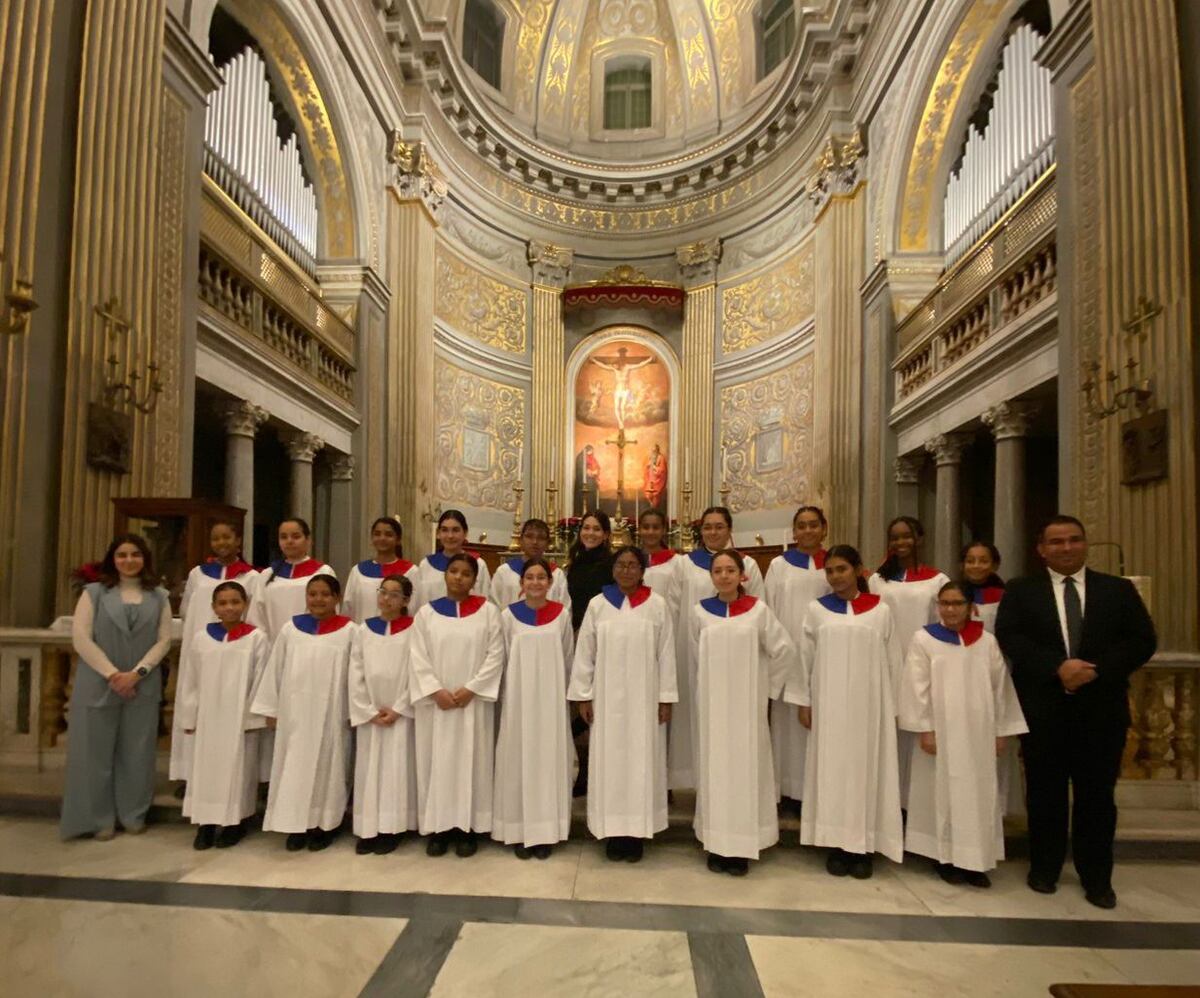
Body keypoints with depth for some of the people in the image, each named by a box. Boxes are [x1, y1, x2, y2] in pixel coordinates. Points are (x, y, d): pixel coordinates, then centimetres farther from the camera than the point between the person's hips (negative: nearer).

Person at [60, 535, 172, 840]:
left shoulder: (159, 597, 7)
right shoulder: (94, 592, 3)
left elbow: (164, 640, 2)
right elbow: (81, 638, -5)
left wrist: (137, 673, -11)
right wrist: (112, 674, -12)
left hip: (142, 686, 1)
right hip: (97, 684, -1)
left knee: (137, 753, 7)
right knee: (96, 752, 5)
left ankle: (133, 815, 20)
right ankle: (99, 819, 18)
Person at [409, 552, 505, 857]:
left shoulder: (487, 611, 1)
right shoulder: (427, 612, 5)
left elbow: (495, 655, -4)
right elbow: (418, 657, 0)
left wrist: (470, 688, -12)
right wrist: (436, 690, -12)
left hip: (474, 701, -1)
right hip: (435, 702, 1)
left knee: (471, 761, 3)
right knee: (436, 762, 6)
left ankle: (467, 827, 13)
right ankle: (437, 826, 16)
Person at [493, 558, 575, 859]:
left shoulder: (561, 614, 0)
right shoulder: (509, 615, -2)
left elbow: (568, 657, 7)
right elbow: (503, 657, 4)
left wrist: (562, 690, 9)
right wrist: (515, 686, 4)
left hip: (552, 695, 1)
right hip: (518, 694, 0)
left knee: (550, 758, 4)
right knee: (519, 758, 3)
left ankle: (546, 831, 14)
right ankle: (520, 831, 13)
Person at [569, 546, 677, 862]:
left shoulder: (658, 605, -1)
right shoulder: (597, 605, 1)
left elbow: (666, 654, 0)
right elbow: (584, 653, 2)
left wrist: (666, 698, -3)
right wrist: (583, 696, -2)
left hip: (644, 698, 0)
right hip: (607, 698, 1)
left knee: (641, 760, 4)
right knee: (610, 761, 4)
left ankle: (637, 832, 14)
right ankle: (613, 831, 15)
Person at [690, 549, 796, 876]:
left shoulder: (758, 610, -6)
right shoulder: (701, 611, 0)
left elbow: (785, 651, 0)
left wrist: (766, 686, 2)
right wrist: (713, 680, 9)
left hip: (747, 703, -2)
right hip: (712, 703, 2)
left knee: (745, 767, 3)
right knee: (714, 767, 6)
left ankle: (742, 848, 13)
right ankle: (716, 844, 17)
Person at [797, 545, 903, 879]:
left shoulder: (881, 610, 0)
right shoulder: (817, 610, 2)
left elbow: (892, 660, 4)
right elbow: (806, 658, 4)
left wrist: (892, 707, 3)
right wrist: (804, 702, 2)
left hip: (869, 704, 0)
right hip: (829, 703, 1)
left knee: (866, 768, 4)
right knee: (832, 769, 4)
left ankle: (863, 846, 15)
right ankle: (836, 844, 15)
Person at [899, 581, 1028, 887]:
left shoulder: (987, 642, 3)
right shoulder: (924, 639, -4)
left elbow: (1000, 688, 7)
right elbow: (917, 688, -6)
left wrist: (1001, 731, 5)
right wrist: (924, 730, -9)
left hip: (979, 733, 3)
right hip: (941, 732, -2)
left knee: (979, 794, 7)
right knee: (943, 792, 5)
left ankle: (975, 860, 18)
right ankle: (945, 857, 17)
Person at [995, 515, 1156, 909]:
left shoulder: (1118, 589, 7)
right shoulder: (1021, 591, 4)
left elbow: (1143, 640, -1)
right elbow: (1008, 637, -8)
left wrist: (1097, 670, -15)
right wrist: (1058, 666, -20)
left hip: (1102, 708, 1)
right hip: (1042, 709, -1)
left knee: (1097, 795, 7)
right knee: (1044, 792, 10)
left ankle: (1096, 877, 23)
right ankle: (1044, 868, 25)